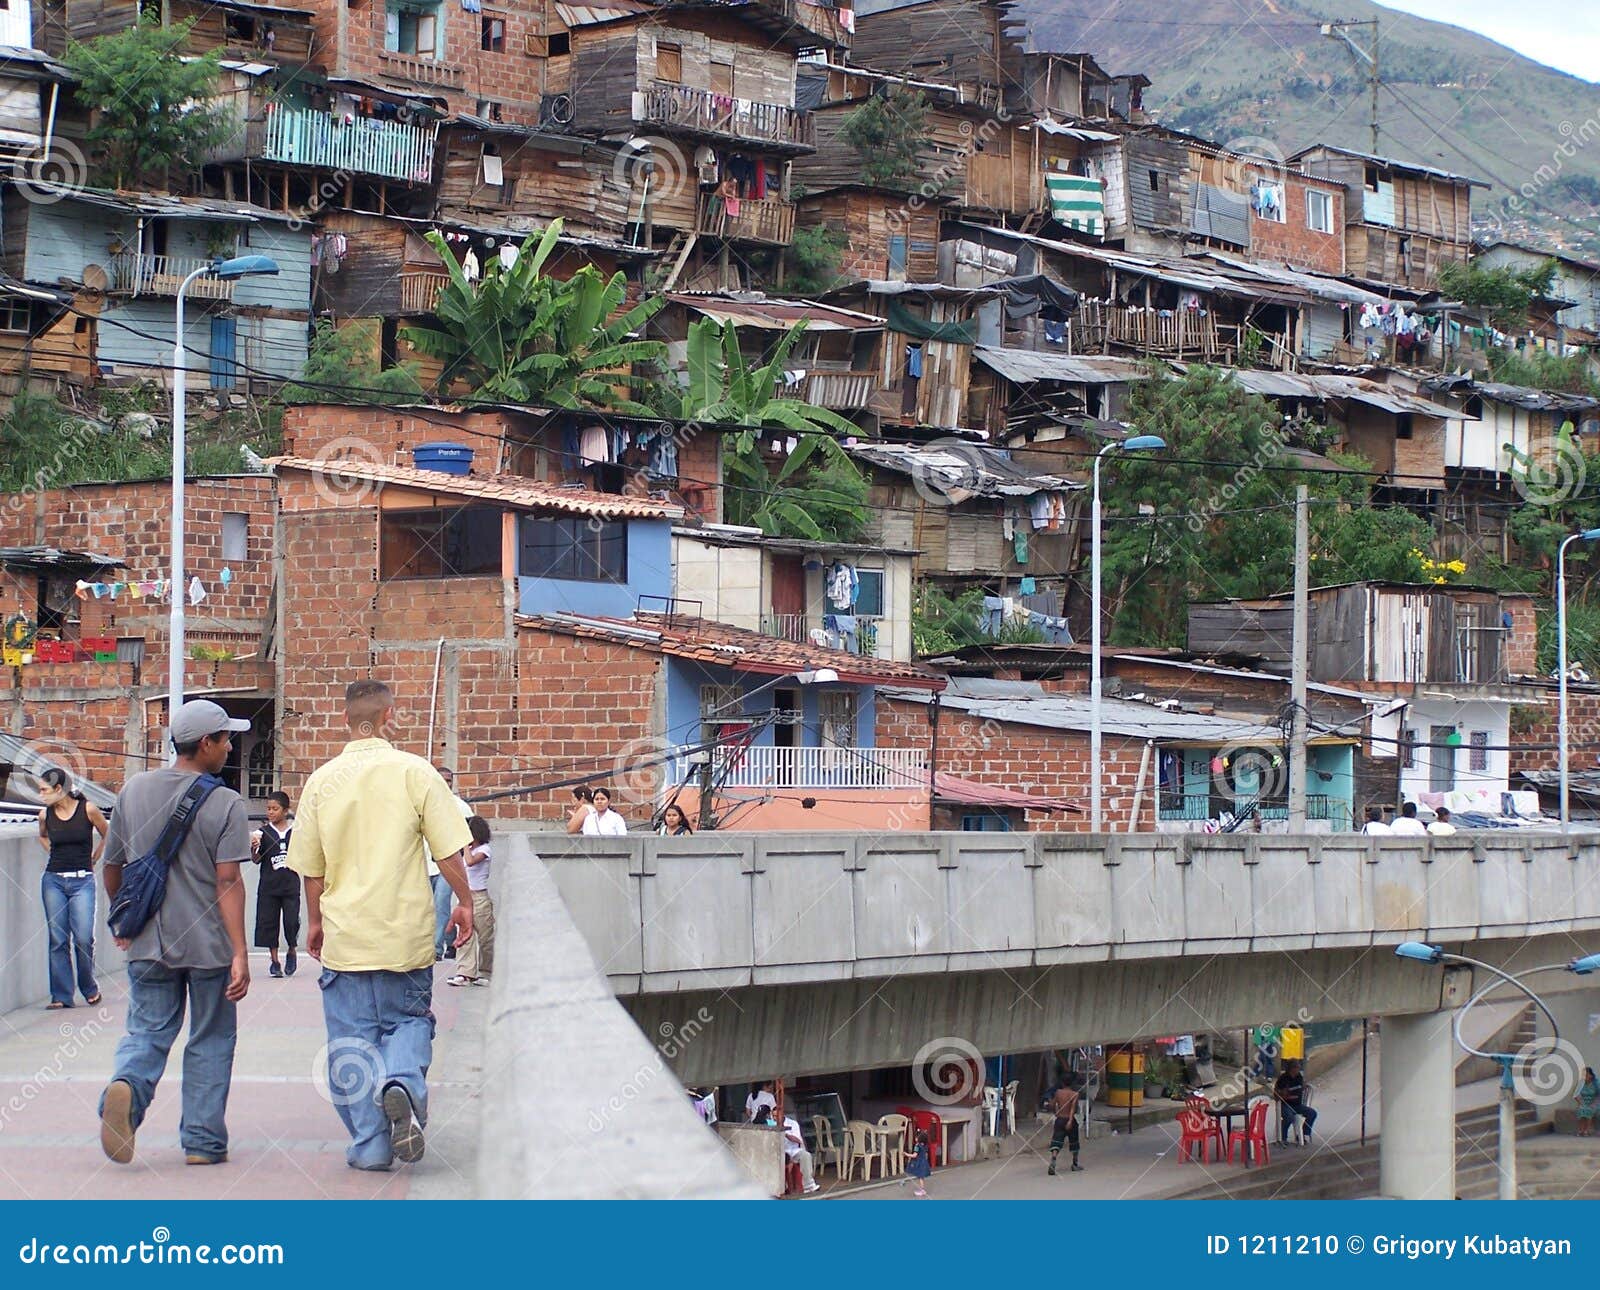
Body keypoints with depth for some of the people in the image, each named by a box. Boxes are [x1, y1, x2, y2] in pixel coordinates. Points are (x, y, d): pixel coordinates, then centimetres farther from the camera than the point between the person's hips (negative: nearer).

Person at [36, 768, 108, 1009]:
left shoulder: (87, 810, -7)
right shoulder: (45, 815, 3)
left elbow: (107, 836, 9)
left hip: (82, 881, -3)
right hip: (53, 881, 3)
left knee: (83, 938, -9)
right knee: (58, 940, 1)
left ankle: (90, 988, 13)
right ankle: (61, 995, 7)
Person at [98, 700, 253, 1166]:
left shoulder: (134, 791, 3)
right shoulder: (225, 804, -10)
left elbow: (111, 868, 11)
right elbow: (228, 883, -17)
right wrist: (240, 953, -17)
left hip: (147, 944, 3)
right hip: (209, 944, -3)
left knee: (147, 1031, 10)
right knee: (210, 1041, 10)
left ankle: (127, 1085, -21)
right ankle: (203, 1140, 12)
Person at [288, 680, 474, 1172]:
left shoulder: (323, 780, 1)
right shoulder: (415, 773, -5)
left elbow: (310, 867, 7)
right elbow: (448, 851, -5)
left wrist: (315, 922, 20)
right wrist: (465, 902, 10)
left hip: (344, 935, 1)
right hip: (406, 932, -1)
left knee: (352, 1039, 7)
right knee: (409, 1020, 15)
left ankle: (370, 1145, 4)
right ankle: (403, 1084, -15)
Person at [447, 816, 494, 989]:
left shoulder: (484, 849, -10)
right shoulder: (469, 850, 13)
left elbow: (471, 861, -27)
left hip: (480, 897, -7)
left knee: (485, 937, 2)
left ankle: (486, 973, 12)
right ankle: (466, 973, -2)